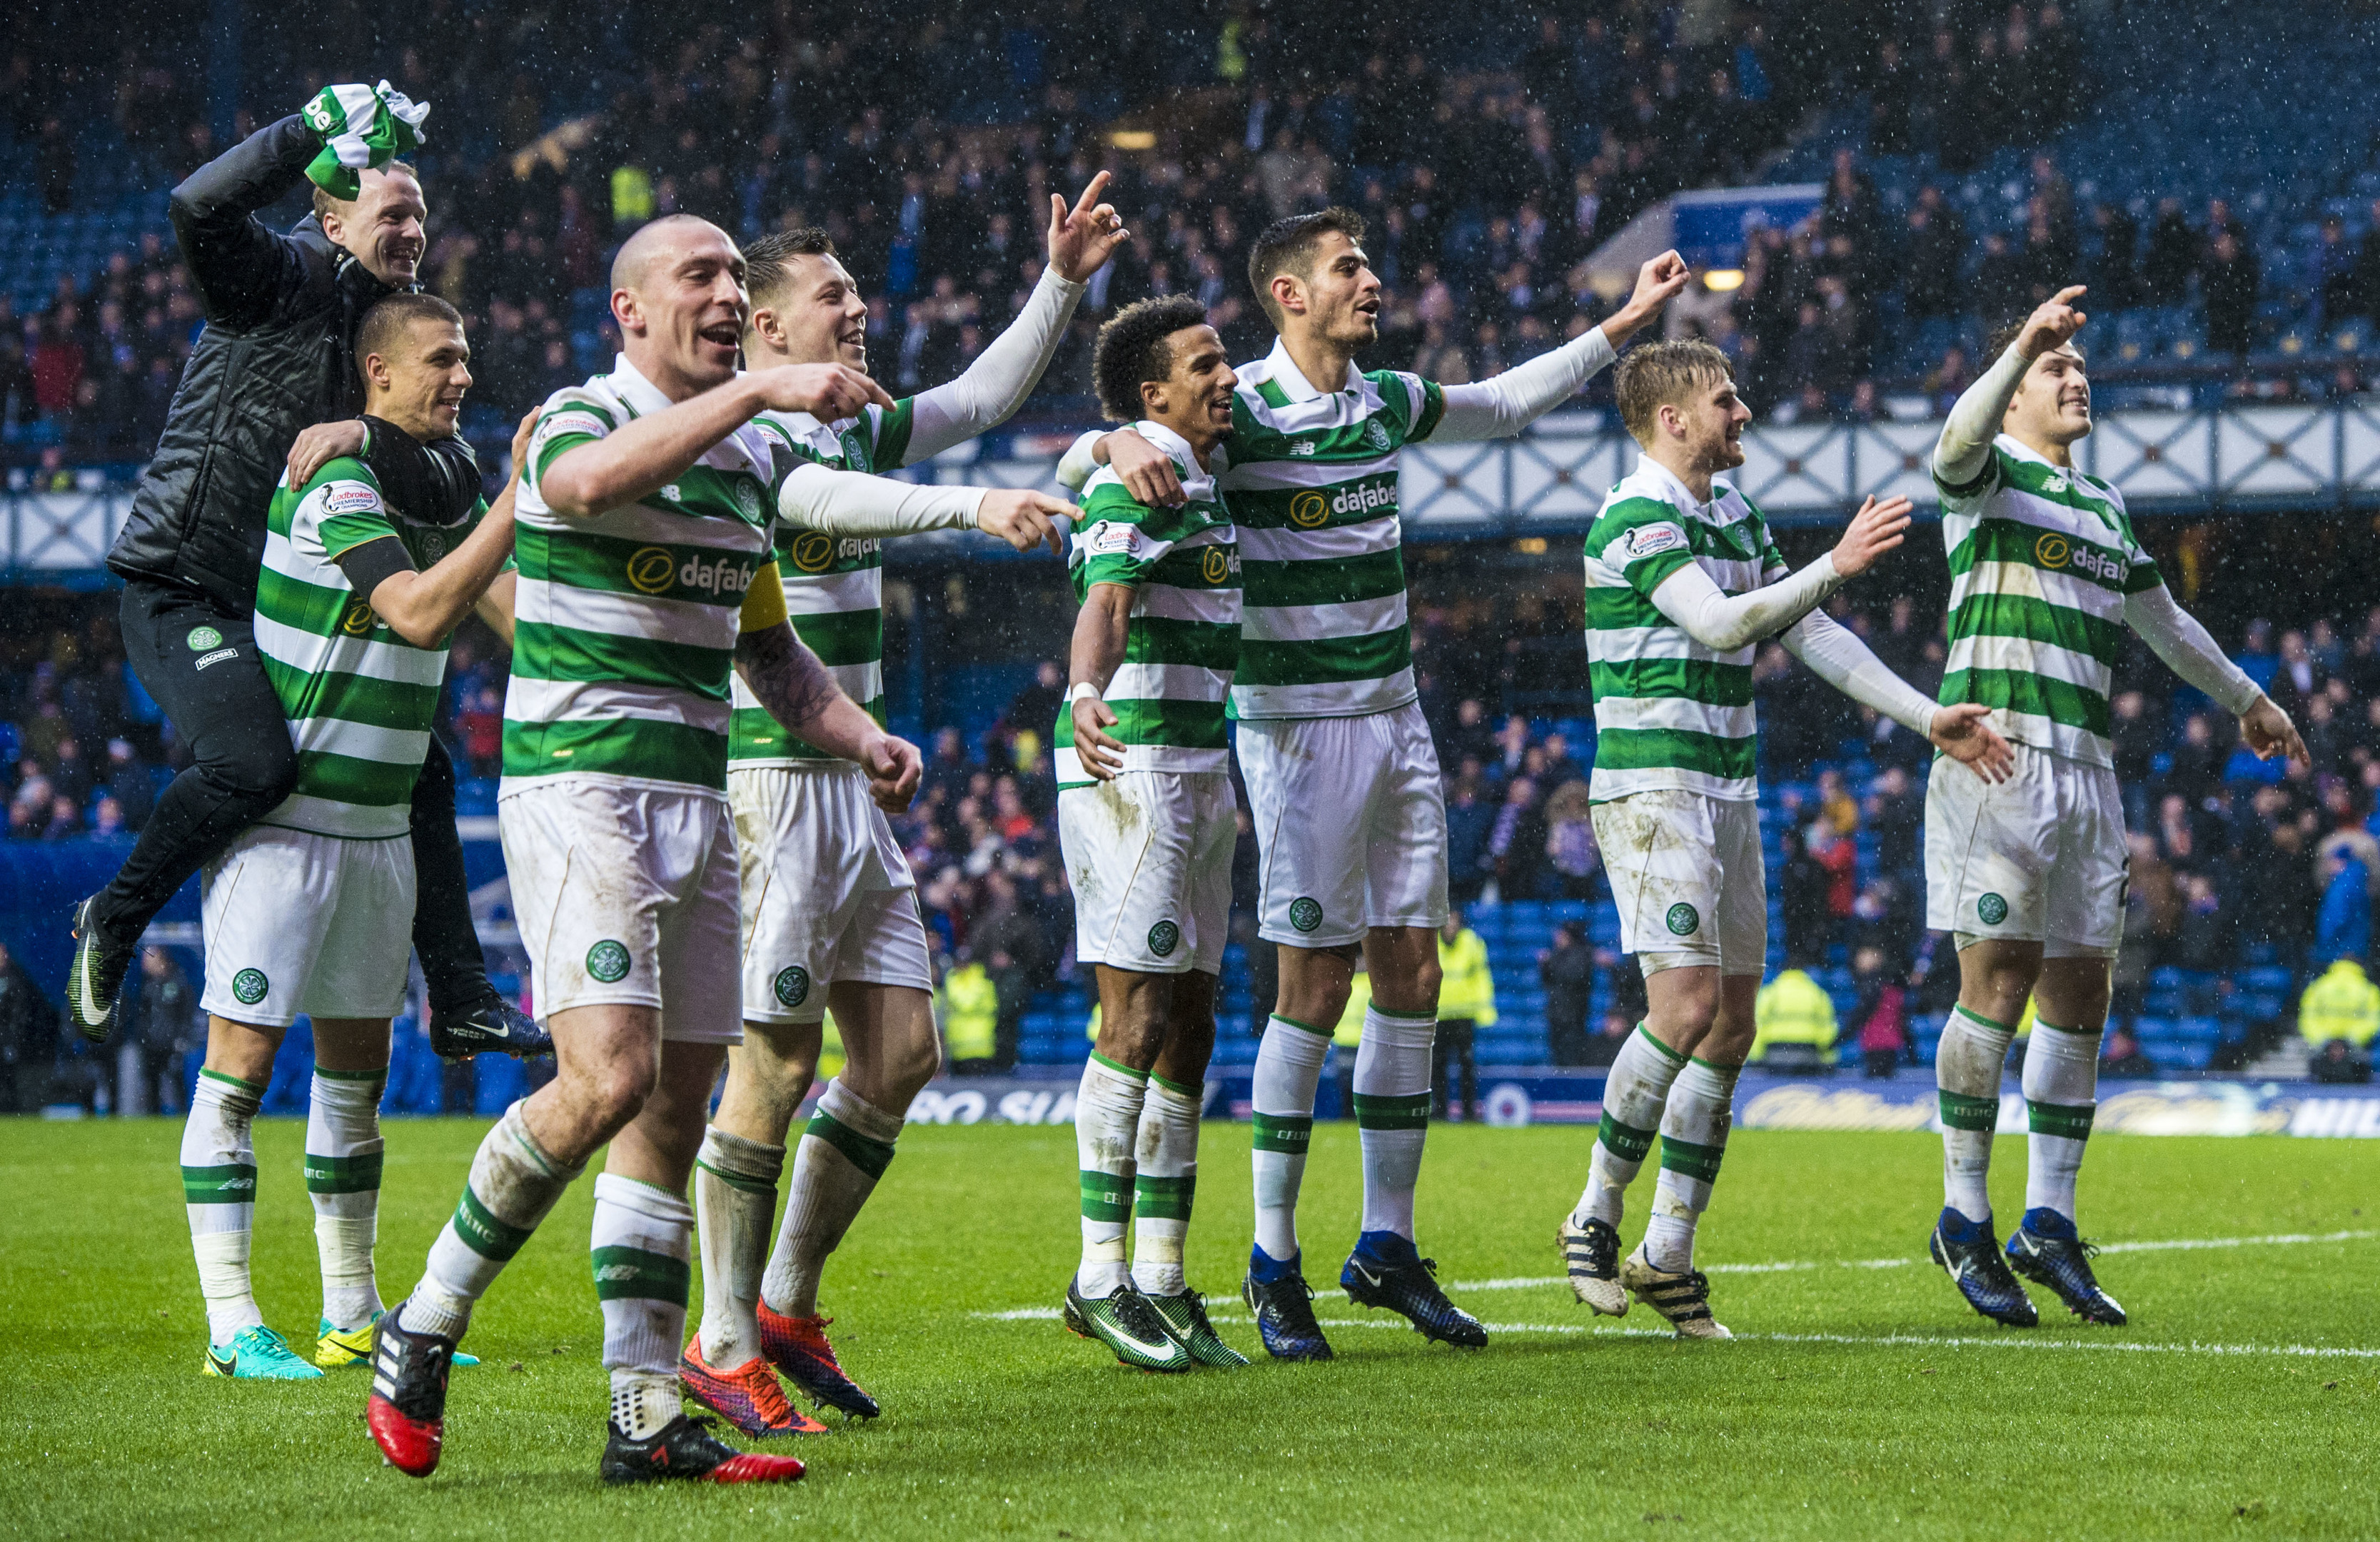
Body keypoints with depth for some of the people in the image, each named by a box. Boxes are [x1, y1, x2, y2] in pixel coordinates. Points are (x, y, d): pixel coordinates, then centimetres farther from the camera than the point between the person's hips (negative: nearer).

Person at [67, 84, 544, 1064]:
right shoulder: (281, 279, -8)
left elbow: (455, 489, -3)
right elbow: (201, 206, -31)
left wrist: (367, 438, -22)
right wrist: (322, 127, -28)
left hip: (291, 607, 8)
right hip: (181, 588, -8)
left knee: (421, 766, 12)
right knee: (253, 760, -30)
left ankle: (460, 1001, 22)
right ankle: (112, 924, -6)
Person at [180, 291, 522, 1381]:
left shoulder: (444, 494, 10)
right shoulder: (334, 489, -16)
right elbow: (419, 610, -28)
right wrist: (521, 494, -28)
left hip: (379, 829, 9)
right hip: (281, 826, -9)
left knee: (357, 1069, 12)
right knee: (242, 1066, -5)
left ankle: (353, 1312, 19)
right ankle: (232, 1323, -5)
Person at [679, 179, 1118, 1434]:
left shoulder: (852, 427, 15)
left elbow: (984, 396, 25)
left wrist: (1062, 283, 17)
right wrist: (974, 508, -42)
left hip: (848, 784, 9)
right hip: (765, 781, -9)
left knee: (902, 1051, 7)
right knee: (773, 1063, -9)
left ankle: (787, 1303, 18)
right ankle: (725, 1346, -1)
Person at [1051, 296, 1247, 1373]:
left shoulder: (1204, 477, 19)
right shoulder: (1132, 475, -10)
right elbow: (1106, 596, -28)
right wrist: (1085, 695, -46)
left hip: (1201, 774, 10)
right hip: (1132, 764, -10)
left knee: (1187, 1030, 8)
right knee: (1138, 1016, -12)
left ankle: (1161, 1280, 11)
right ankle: (1101, 1277, -10)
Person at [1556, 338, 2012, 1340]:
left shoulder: (1737, 515, 16)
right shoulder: (1636, 518, -11)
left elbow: (1811, 637, 20)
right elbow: (1720, 623, -24)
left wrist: (1928, 718, 15)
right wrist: (1836, 566, -31)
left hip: (1728, 792, 9)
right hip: (1651, 788, -9)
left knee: (1730, 1028, 5)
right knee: (1687, 1007, -18)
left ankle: (1668, 1252, 10)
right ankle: (1596, 1213, -3)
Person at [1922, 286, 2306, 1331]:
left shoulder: (2104, 507, 23)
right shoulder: (1989, 478, 1)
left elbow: (2161, 619, 37)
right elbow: (1957, 443, -25)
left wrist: (2245, 697, 46)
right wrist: (2024, 343, -38)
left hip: (2084, 770, 7)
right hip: (1996, 759, -7)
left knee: (2079, 997, 4)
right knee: (1998, 982, -11)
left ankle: (2048, 1226, 10)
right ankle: (1964, 1221, -3)